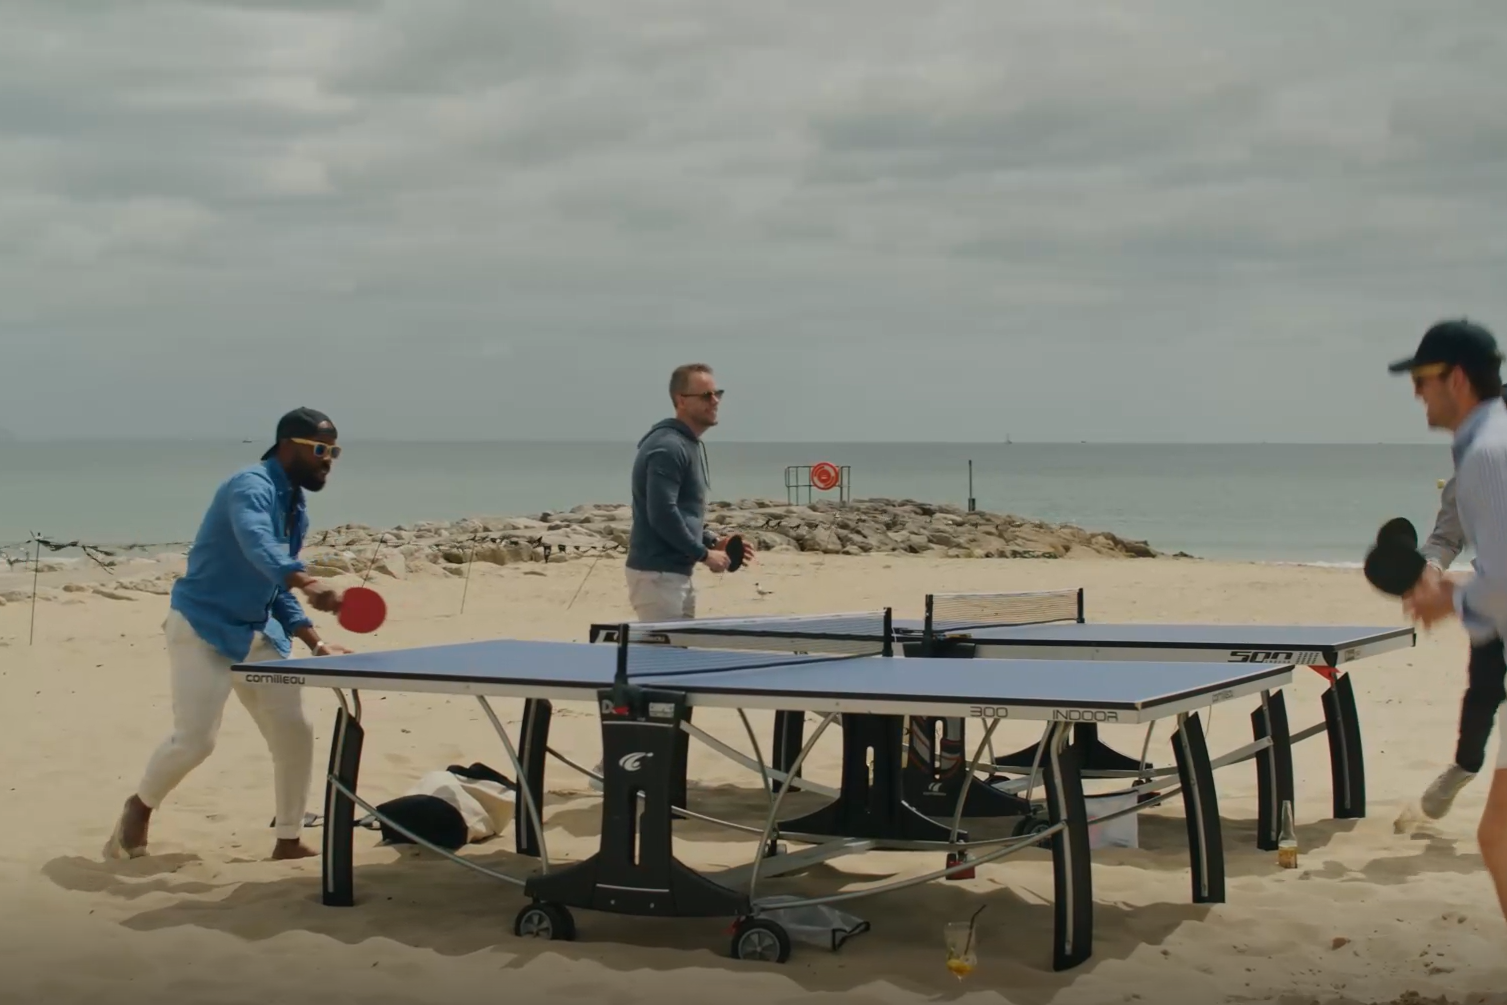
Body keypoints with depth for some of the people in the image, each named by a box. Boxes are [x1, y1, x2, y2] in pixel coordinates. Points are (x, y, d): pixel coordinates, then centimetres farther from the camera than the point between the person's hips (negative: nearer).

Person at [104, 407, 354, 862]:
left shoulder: (296, 509, 10)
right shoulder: (251, 486, -18)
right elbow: (258, 547, -40)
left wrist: (315, 643, 5)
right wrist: (309, 584, -57)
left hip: (256, 633, 8)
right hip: (203, 626, -8)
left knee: (294, 732, 0)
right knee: (195, 739, -11)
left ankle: (288, 841, 12)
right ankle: (139, 807, 18)